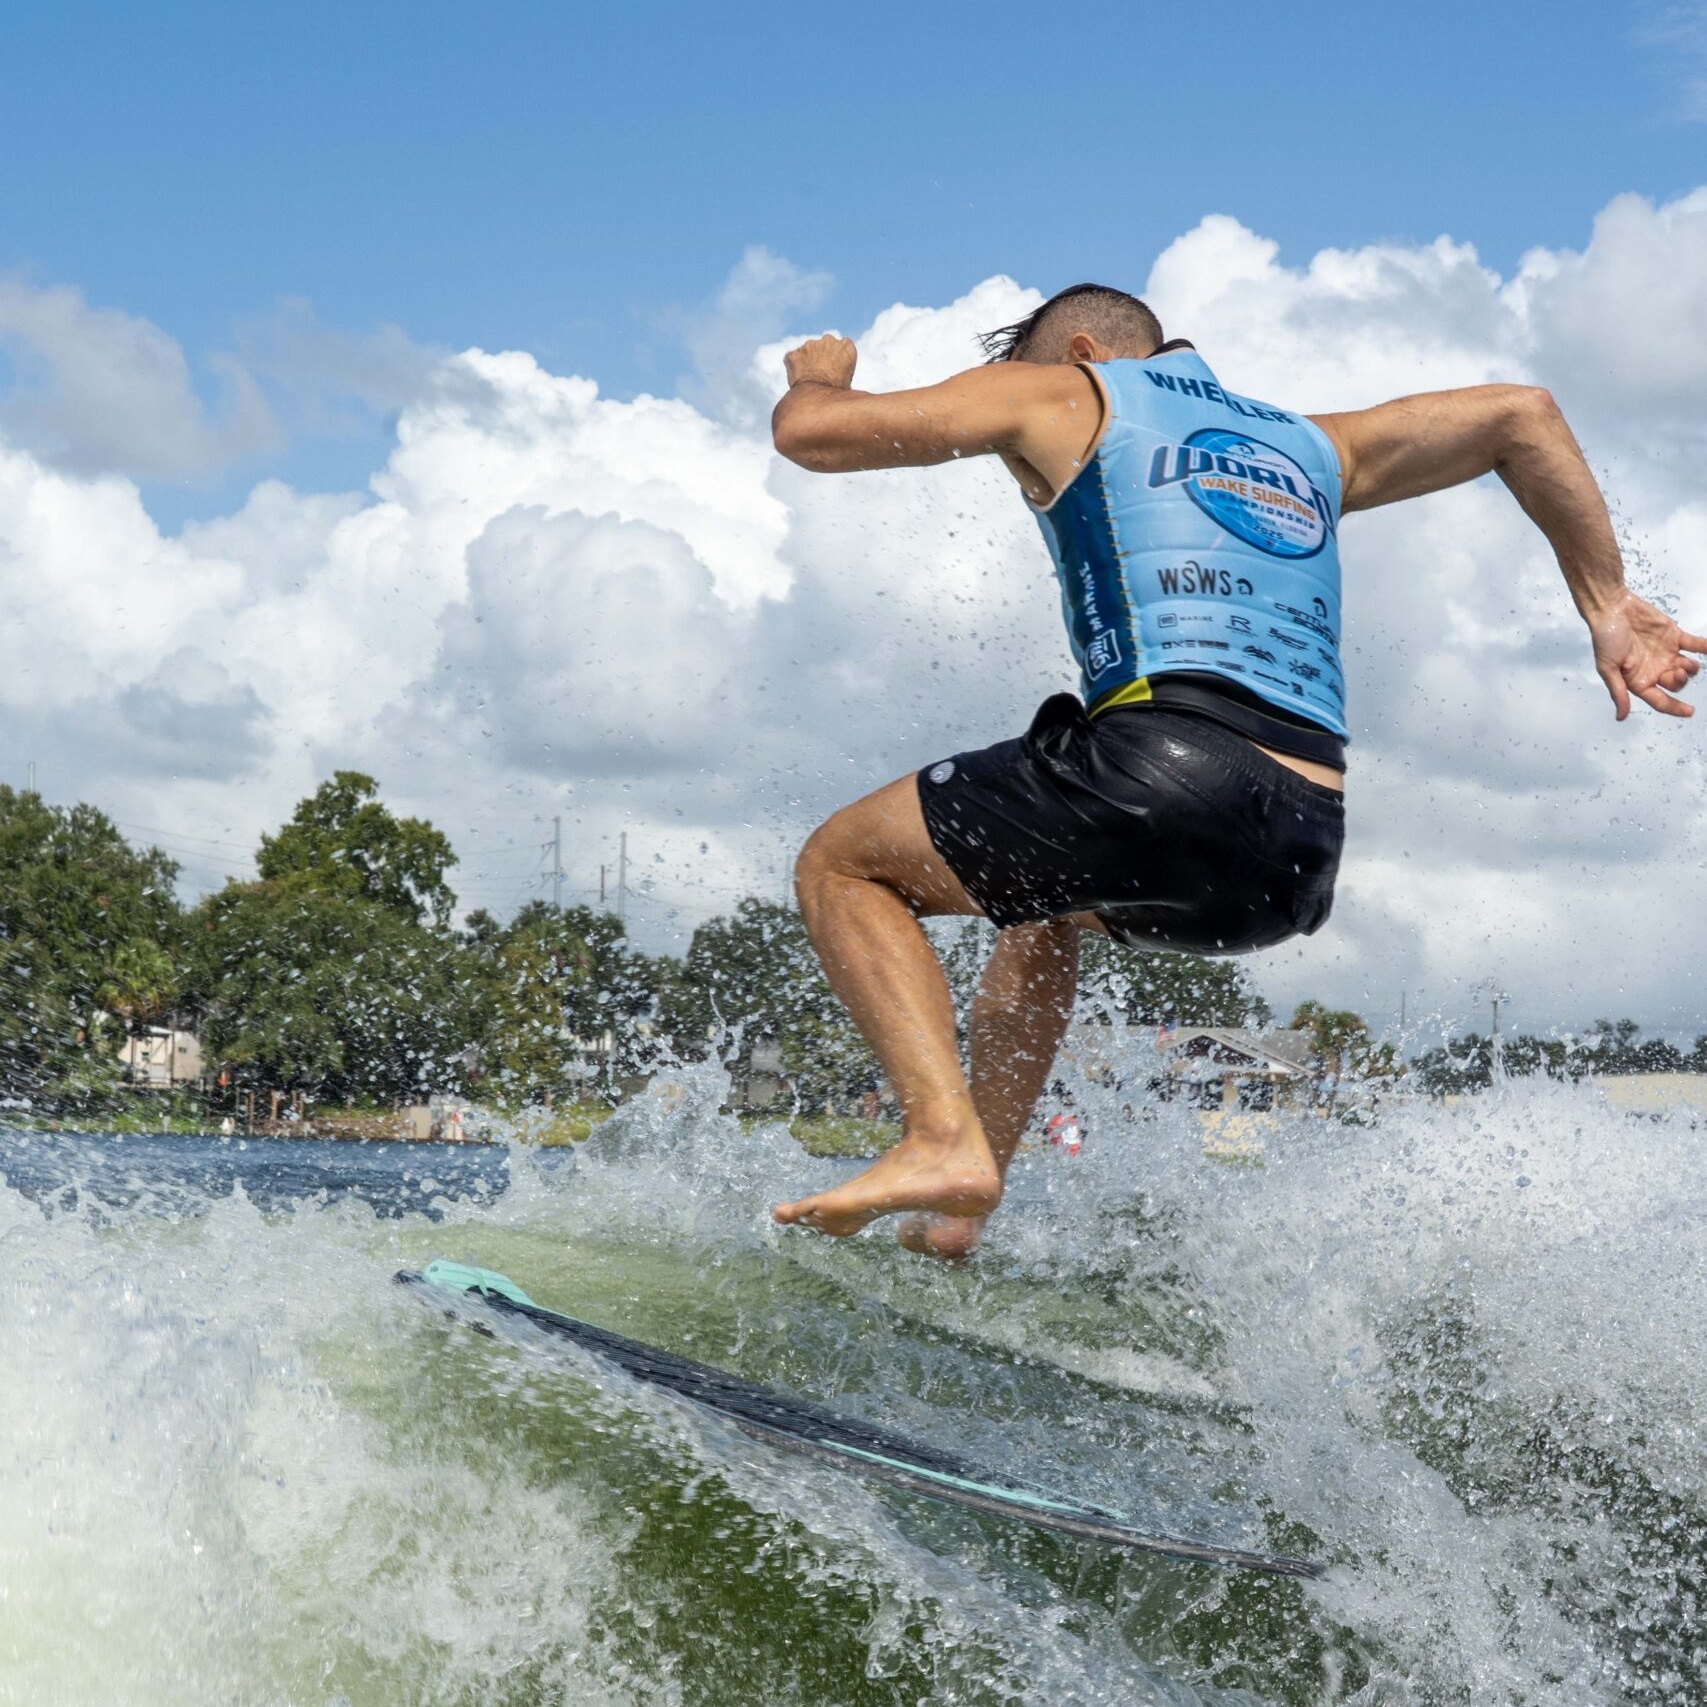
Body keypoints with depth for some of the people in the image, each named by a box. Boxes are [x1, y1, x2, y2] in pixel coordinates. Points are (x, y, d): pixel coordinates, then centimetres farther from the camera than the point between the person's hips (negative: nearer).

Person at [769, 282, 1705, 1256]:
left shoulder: (1064, 392, 17)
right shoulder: (1304, 446, 33)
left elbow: (809, 433, 14)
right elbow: (1521, 414, 33)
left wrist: (821, 372, 38)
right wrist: (1606, 609, 30)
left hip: (1167, 768, -7)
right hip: (1304, 858, 7)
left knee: (842, 865, 11)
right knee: (1043, 905, 36)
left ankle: (945, 1141, -11)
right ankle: (957, 1216, 30)